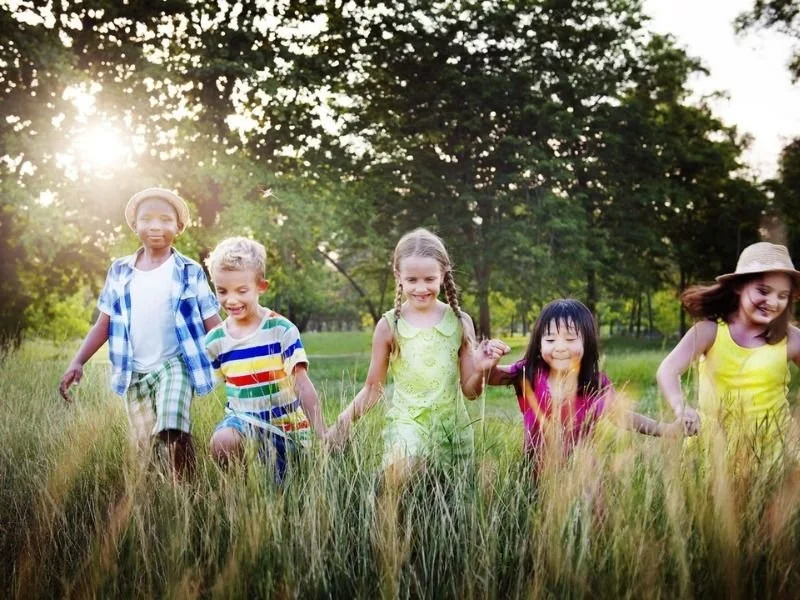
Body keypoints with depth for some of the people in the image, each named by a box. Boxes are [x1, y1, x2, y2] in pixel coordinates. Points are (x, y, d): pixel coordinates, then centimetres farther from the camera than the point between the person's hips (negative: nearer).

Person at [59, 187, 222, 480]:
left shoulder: (190, 272, -1)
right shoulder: (120, 271, 6)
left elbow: (214, 325, -1)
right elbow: (104, 323, 10)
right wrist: (77, 362, 1)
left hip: (175, 364, -3)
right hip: (134, 372, 4)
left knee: (174, 432, -27)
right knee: (145, 452, 8)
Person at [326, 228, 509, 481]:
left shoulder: (460, 322, 1)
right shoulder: (389, 325, -2)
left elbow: (470, 391, 6)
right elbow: (373, 388, 7)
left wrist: (480, 370, -15)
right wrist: (341, 424, -5)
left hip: (453, 428, 2)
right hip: (406, 423, -2)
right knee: (401, 467, -27)